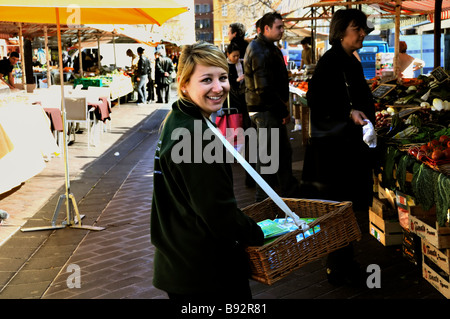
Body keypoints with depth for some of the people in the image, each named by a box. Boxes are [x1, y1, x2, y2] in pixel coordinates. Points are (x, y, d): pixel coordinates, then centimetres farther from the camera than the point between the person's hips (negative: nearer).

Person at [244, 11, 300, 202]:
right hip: (265, 111, -11)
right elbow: (265, 89, -24)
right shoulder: (260, 52, -18)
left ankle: (290, 194, 29)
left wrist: (283, 109, 13)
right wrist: (283, 111, -17)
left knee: (283, 151, 18)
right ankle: (263, 199, 7)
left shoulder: (269, 48, 16)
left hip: (272, 110, 11)